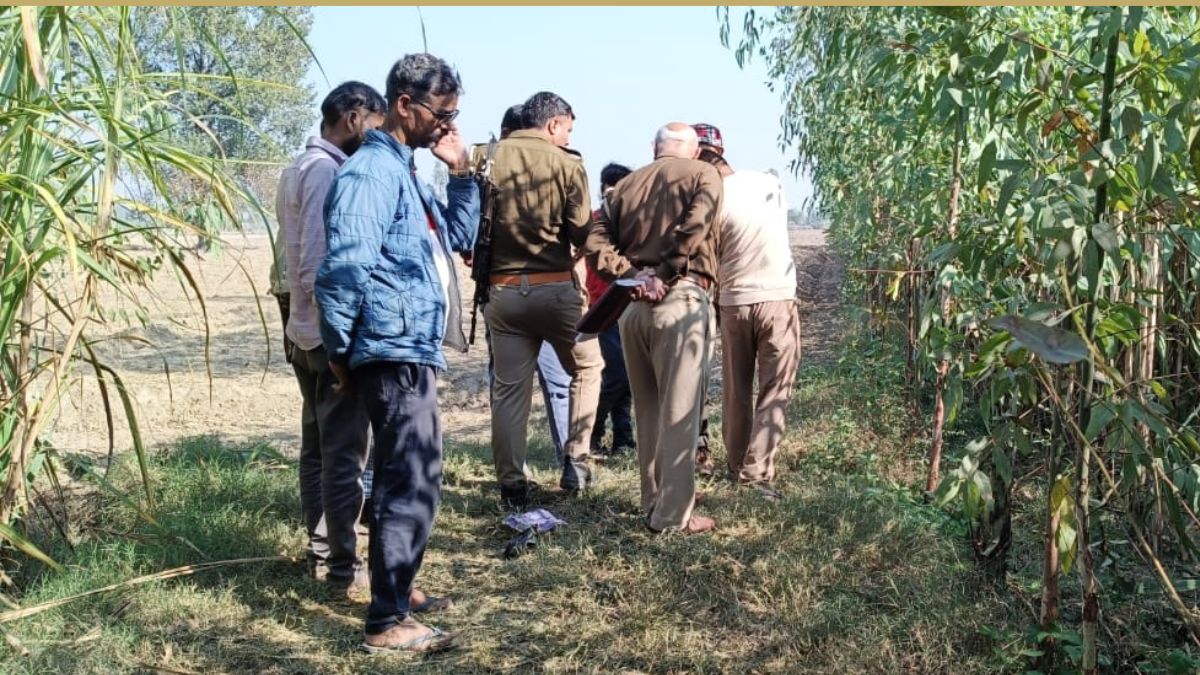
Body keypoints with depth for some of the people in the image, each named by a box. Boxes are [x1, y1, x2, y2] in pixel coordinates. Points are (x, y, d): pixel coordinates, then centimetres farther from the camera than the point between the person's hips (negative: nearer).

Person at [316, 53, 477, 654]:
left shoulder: (407, 171, 17)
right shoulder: (371, 171, -15)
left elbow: (459, 238, 23)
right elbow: (344, 267, -22)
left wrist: (461, 173, 11)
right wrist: (340, 350, -14)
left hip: (413, 351, 11)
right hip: (395, 353, -11)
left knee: (403, 481, 20)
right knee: (413, 486, -8)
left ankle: (393, 591, 34)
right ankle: (387, 622, 0)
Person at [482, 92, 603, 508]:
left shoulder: (489, 158, 0)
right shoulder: (565, 162, -7)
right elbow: (581, 232, -9)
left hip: (501, 290, 3)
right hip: (555, 287, -2)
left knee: (509, 388, 8)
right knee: (587, 367, 19)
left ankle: (511, 485, 10)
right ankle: (575, 462, 15)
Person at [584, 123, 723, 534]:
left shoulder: (627, 184, 16)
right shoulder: (703, 176, 3)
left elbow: (596, 242, 3)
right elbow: (693, 230, -16)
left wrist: (632, 274, -5)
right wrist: (664, 275, -9)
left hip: (632, 305, 5)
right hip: (679, 300, -5)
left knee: (647, 410, 15)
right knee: (678, 411, -1)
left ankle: (653, 503, 24)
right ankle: (673, 515, 2)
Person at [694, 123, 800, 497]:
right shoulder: (770, 182, 0)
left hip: (733, 303, -1)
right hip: (778, 300, 1)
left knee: (735, 392, 14)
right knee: (774, 393, 2)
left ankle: (736, 466, 23)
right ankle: (756, 471, -6)